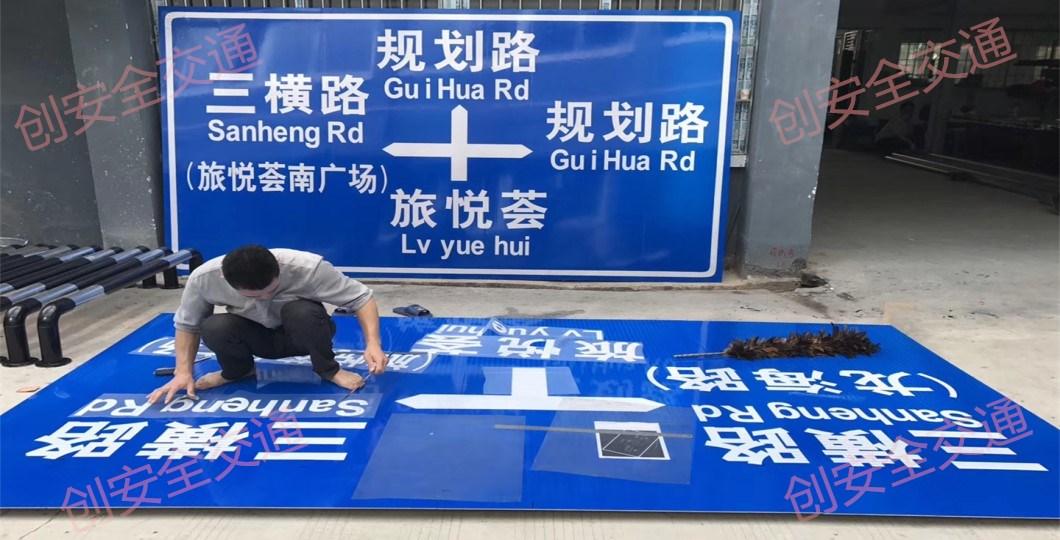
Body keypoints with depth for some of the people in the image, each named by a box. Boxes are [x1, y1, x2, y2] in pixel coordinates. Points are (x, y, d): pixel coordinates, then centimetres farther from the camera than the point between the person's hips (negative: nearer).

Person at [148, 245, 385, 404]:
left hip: (304, 335, -2)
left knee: (301, 312, -37)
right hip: (258, 338, 2)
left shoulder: (306, 268, -34)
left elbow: (360, 296, -27)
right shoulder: (204, 278, -27)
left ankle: (329, 370, -10)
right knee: (214, 328, -29)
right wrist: (183, 372, -17)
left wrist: (372, 343, -40)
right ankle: (237, 371, 3)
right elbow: (187, 324, -8)